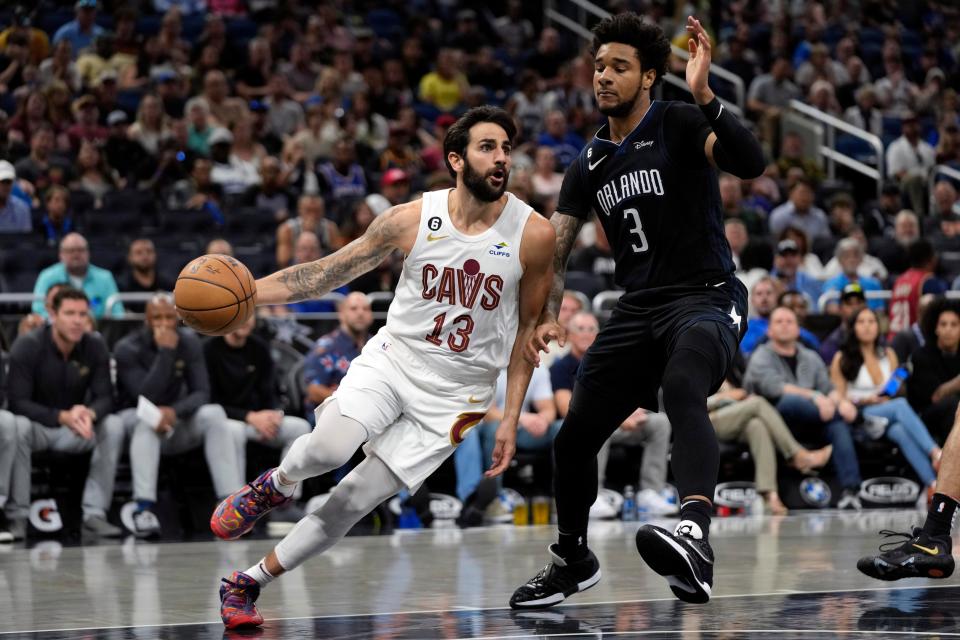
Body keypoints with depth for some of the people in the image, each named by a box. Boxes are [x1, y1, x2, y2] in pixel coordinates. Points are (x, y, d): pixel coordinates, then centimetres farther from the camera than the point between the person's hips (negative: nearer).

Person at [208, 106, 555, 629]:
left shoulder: (533, 234, -10)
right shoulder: (410, 219, -8)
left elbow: (529, 326, 1)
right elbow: (327, 272, 0)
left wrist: (510, 417, -1)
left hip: (454, 398, 0)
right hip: (392, 361, 0)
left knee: (352, 503, -5)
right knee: (328, 450, -29)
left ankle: (246, 584, 11)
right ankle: (274, 486, 7)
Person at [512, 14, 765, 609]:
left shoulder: (678, 125, -6)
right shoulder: (590, 164, 13)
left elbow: (752, 163, -23)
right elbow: (556, 248, 14)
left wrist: (704, 95, -34)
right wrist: (547, 316, -4)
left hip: (706, 298, -7)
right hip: (638, 309, 7)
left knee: (682, 388, -38)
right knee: (573, 438, 7)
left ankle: (695, 537, -61)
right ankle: (573, 560, 34)